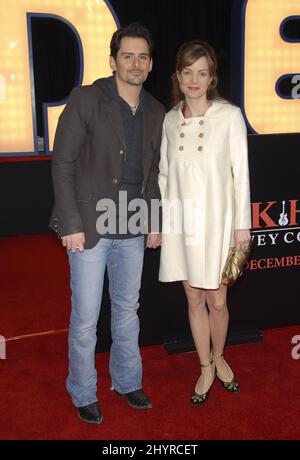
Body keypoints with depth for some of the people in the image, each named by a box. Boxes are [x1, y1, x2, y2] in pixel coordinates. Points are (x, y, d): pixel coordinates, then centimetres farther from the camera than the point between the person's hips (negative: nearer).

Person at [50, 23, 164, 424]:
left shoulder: (155, 112, 8)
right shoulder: (86, 100, -8)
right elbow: (63, 164, -10)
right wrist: (71, 224, -14)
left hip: (132, 228, 5)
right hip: (90, 225, -5)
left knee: (127, 310, 16)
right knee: (86, 318, 4)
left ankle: (127, 382, 35)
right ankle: (83, 394, 23)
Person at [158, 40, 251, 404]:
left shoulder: (229, 115, -6)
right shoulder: (170, 119, 5)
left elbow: (240, 173, -5)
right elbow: (164, 173, 11)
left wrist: (242, 224, -6)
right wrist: (158, 219, 8)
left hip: (215, 219, -3)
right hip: (180, 220, 3)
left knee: (217, 300, 4)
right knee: (194, 298, 11)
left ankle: (219, 358, 33)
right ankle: (206, 369, 29)